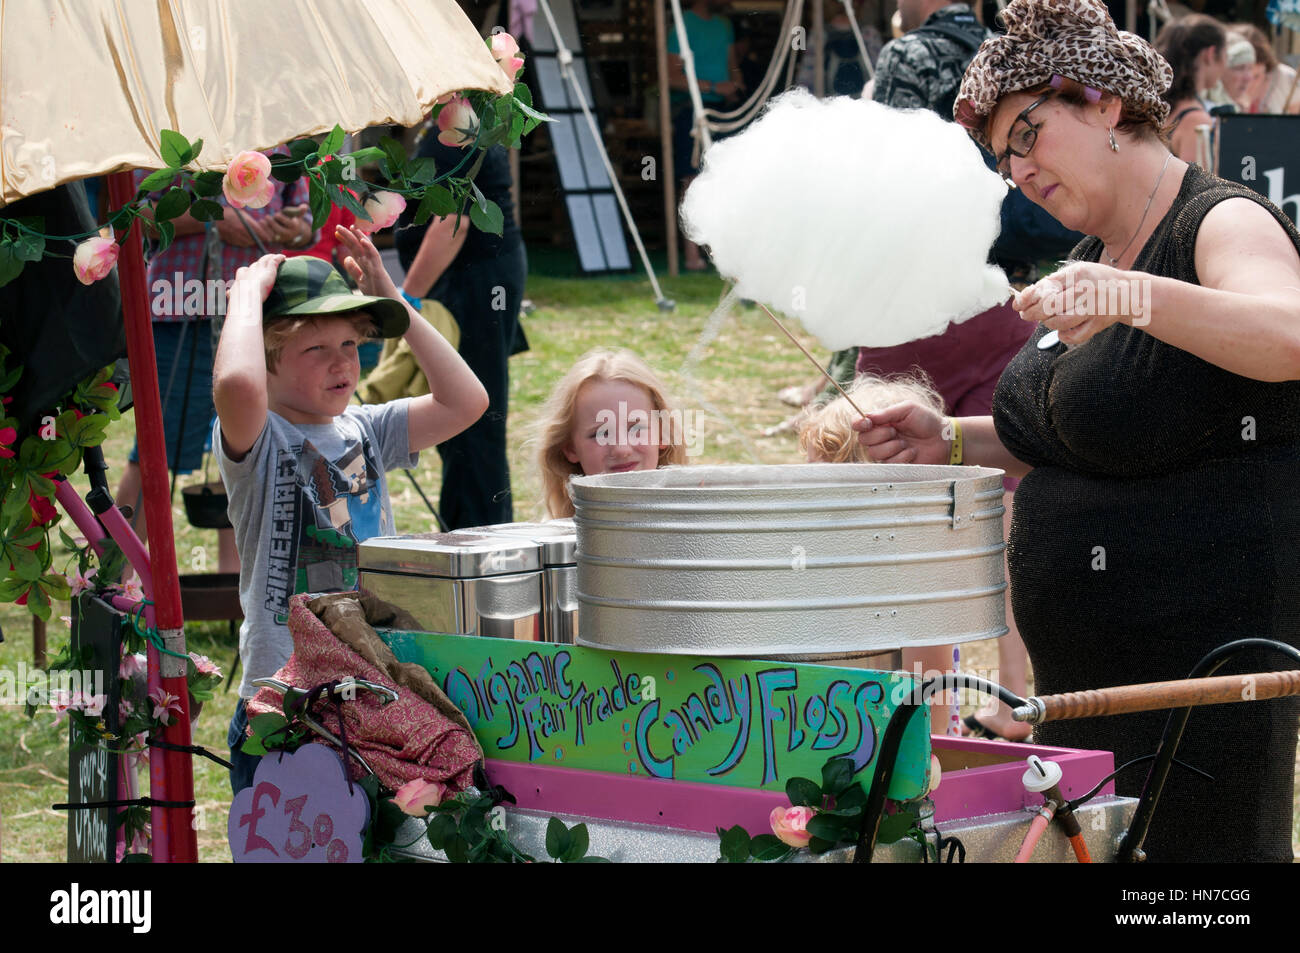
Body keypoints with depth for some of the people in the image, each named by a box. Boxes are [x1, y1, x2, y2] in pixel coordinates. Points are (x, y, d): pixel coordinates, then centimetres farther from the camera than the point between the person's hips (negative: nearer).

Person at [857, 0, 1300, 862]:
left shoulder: (1225, 224, -11)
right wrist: (951, 441, 13)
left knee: (1195, 851, -8)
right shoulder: (1097, 256, 17)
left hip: (1210, 648, -9)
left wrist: (1132, 299, -48)